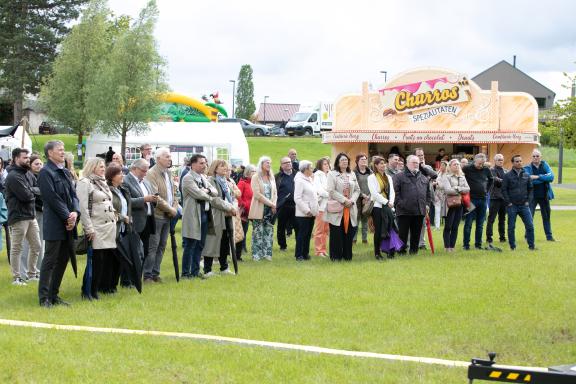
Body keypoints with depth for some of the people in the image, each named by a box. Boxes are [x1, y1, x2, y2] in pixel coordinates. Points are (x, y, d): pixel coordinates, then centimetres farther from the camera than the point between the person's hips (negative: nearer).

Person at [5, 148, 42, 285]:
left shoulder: (28, 174, 12)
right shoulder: (13, 176, -15)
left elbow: (39, 190, 9)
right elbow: (26, 196, -20)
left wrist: (30, 191, -8)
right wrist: (34, 192, -2)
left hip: (31, 216, 8)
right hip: (18, 217, -8)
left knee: (36, 246, 14)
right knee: (16, 248, 0)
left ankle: (32, 273, 26)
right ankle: (16, 277, 6)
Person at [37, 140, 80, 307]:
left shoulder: (65, 172, 15)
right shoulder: (45, 172, -9)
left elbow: (73, 194, 12)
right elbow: (52, 198, -15)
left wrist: (75, 212, -7)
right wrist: (67, 217, -14)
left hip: (68, 224, 8)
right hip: (55, 224, -8)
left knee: (63, 259, 10)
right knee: (50, 261, -4)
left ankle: (54, 295, 19)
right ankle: (44, 298, 1)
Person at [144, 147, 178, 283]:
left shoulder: (168, 173, 15)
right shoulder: (151, 174, -12)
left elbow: (173, 193, 19)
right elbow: (155, 197, -19)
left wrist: (174, 208, 2)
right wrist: (170, 209, -14)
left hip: (168, 216, 8)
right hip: (157, 215, -8)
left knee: (161, 246, 11)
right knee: (153, 246, -6)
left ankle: (155, 273, 18)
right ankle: (147, 275, -1)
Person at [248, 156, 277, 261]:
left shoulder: (271, 177, 13)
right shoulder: (256, 177, -4)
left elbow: (274, 193, 13)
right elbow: (257, 194, -12)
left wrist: (274, 205, -5)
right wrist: (271, 204, -14)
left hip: (270, 209, 5)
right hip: (259, 210, -5)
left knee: (269, 232, 3)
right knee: (258, 232, -2)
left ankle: (267, 253, 9)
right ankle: (256, 254, 2)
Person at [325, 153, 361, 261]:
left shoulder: (352, 175, 16)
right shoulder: (332, 174, -2)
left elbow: (357, 190, 15)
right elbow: (331, 191, -11)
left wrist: (352, 200, -3)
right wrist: (344, 200, -13)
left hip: (350, 208, 5)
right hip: (337, 208, -5)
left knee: (349, 231, 4)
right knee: (337, 233, -4)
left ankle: (347, 255, 12)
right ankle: (335, 256, 2)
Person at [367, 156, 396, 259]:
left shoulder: (388, 177, 16)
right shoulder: (372, 177, -2)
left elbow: (392, 191, 11)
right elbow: (374, 193, -11)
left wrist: (391, 202, -8)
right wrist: (386, 202, -14)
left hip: (388, 206, 5)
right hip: (377, 206, -5)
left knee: (389, 229, -1)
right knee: (378, 230, -3)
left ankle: (390, 251, 5)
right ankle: (377, 253, 4)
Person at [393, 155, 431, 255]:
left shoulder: (424, 178, 18)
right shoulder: (399, 177, 0)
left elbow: (428, 193, 24)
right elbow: (395, 192, -6)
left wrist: (427, 204, 13)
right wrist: (399, 203, -14)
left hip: (420, 211, 5)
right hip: (404, 211, -5)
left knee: (416, 233, 10)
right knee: (403, 233, -1)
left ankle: (414, 250, 18)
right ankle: (401, 250, 6)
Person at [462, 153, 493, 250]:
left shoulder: (486, 170, 7)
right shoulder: (467, 169, -7)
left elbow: (491, 180, 25)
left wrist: (487, 189, 14)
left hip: (483, 199, 4)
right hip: (471, 199, -4)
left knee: (480, 224, 7)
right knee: (468, 223, -3)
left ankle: (478, 244, 14)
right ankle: (466, 244, 2)